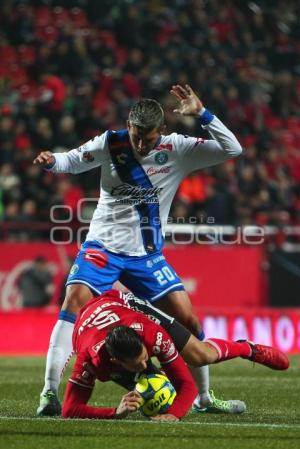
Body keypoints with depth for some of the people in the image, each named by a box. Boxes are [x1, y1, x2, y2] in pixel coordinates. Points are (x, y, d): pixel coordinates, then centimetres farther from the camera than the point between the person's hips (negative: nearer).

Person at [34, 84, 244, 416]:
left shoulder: (177, 149, -7)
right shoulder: (109, 143, -7)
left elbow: (232, 150, -14)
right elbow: (72, 161, 7)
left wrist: (201, 114, -24)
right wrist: (51, 161, -16)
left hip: (147, 255, 1)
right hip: (103, 245, -1)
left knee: (188, 319, -2)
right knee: (73, 303, -24)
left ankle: (203, 398, 18)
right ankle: (50, 393, -20)